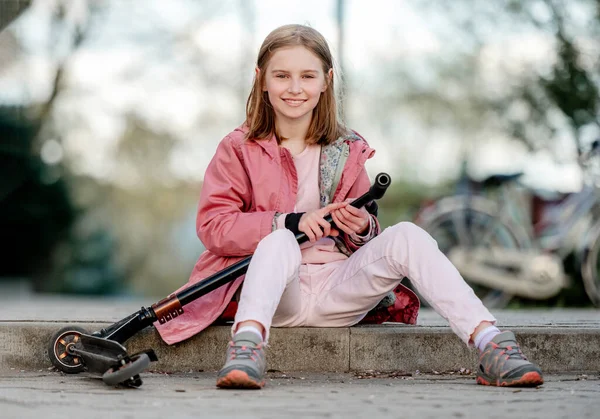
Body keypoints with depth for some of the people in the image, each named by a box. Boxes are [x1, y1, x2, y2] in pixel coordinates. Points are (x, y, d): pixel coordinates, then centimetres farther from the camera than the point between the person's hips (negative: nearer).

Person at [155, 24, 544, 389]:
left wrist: (363, 228, -8)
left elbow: (364, 233, 19)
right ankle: (247, 346, -58)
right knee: (279, 241, -35)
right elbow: (212, 225, -7)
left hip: (338, 292, 3)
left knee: (405, 235, -22)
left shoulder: (347, 150, 15)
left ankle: (490, 345, -34)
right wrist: (292, 223, -19)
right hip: (278, 297, -3)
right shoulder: (239, 149, 6)